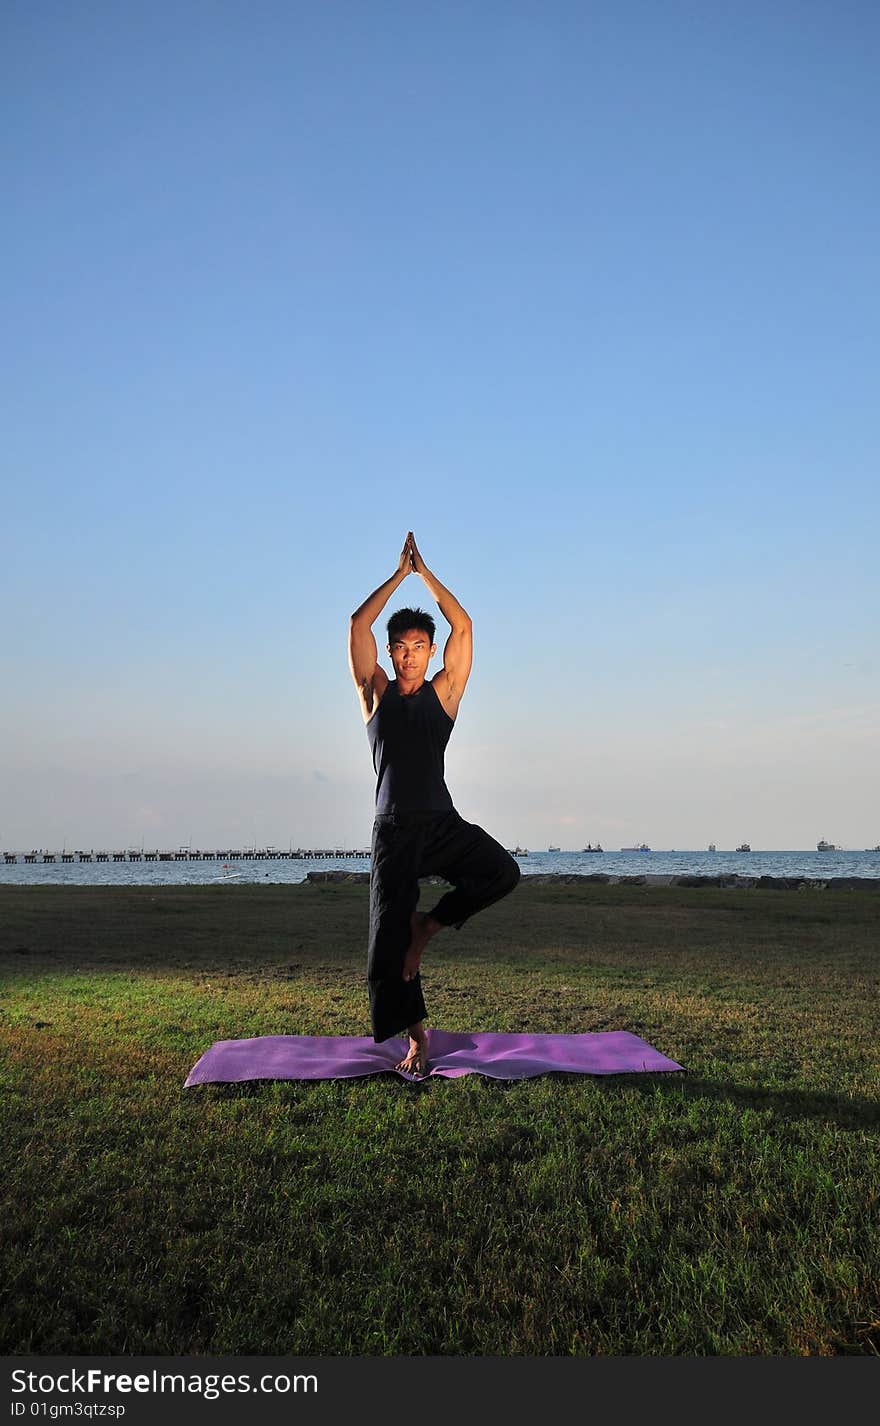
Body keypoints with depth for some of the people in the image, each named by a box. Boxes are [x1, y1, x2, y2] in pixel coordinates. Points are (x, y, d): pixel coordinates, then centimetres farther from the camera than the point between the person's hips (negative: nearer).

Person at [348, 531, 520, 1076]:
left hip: (443, 822, 0)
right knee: (389, 936, -2)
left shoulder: (444, 692, 10)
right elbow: (359, 625, 3)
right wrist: (399, 573, 6)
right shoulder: (376, 694, 11)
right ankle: (417, 1037, 14)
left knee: (503, 871, -25)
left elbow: (463, 628, 3)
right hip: (393, 828, 0)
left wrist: (426, 571, 7)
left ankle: (429, 924, -1)